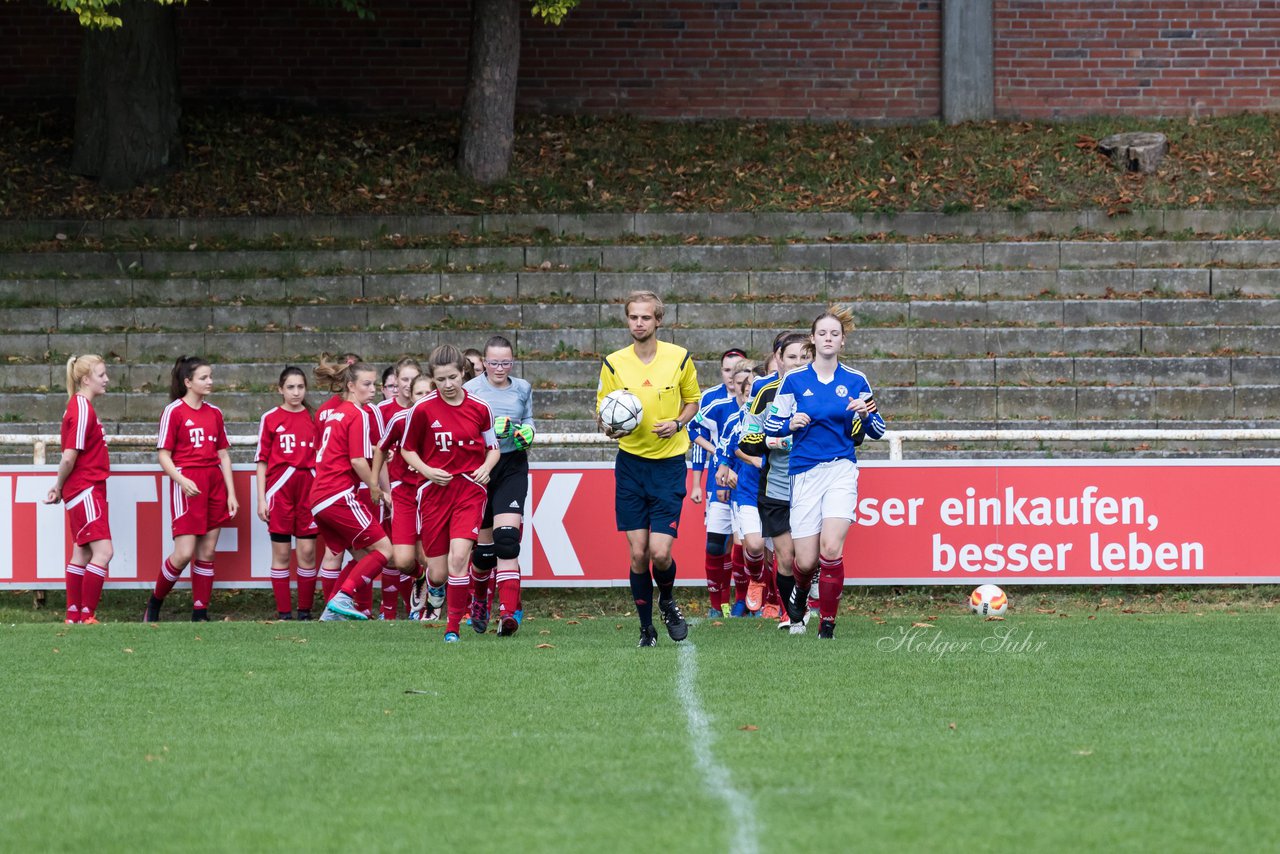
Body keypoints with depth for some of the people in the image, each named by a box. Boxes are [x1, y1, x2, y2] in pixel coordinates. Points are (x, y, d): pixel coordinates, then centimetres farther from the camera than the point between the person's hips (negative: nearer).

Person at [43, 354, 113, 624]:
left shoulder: (80, 406, 14)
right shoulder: (83, 409, -17)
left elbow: (70, 457, 14)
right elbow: (69, 457, -19)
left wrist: (59, 488, 8)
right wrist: (59, 487, -5)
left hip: (88, 491, 10)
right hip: (85, 489, -10)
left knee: (83, 553, 12)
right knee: (103, 551, -13)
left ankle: (74, 616, 15)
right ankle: (86, 616, -13)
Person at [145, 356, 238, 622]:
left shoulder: (214, 413, 12)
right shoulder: (174, 412, -5)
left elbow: (223, 454, 15)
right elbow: (163, 455, -6)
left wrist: (231, 492, 8)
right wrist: (181, 480, -21)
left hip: (214, 485, 6)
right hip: (188, 487, -6)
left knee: (207, 553, 4)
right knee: (184, 553, -11)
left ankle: (200, 613, 9)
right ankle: (154, 604, 8)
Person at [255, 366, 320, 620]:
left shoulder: (313, 418, 7)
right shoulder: (270, 419, 2)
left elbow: (321, 458, 10)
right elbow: (262, 461, 3)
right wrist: (261, 499, -2)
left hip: (308, 488, 2)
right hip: (279, 488, -2)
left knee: (307, 551, 0)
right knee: (281, 553, 1)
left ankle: (305, 611, 8)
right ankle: (284, 613, 6)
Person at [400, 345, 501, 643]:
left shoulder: (479, 408, 0)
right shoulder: (423, 409, -3)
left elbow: (493, 448, 13)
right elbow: (407, 449, 8)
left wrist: (486, 467, -7)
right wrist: (427, 470, -9)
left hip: (470, 487, 0)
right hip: (434, 490, 1)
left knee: (459, 555, -20)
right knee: (438, 571, 1)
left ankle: (453, 626, -9)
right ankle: (434, 586, 41)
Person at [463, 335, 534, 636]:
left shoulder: (522, 389, 8)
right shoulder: (469, 390, -2)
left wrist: (526, 432, -1)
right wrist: (491, 429, -21)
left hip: (512, 467, 1)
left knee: (506, 539, -18)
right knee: (483, 548, 6)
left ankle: (509, 613, -24)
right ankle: (479, 602, 37)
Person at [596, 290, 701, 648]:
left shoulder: (680, 358, -2)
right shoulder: (613, 363, 0)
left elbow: (692, 401, 12)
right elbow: (601, 410, 6)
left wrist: (678, 423, -9)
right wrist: (609, 426, -18)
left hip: (669, 461, -1)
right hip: (630, 462, 1)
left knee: (660, 551, -11)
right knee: (637, 552, -2)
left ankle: (667, 603, 20)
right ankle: (646, 628, 12)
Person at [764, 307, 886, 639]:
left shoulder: (856, 381, 5)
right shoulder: (794, 380, 3)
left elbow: (877, 431, 8)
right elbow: (770, 426, 7)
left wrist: (866, 415, -13)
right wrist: (791, 424, -14)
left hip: (841, 471, -1)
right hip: (805, 474, 1)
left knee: (831, 549, -19)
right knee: (807, 560, -1)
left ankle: (828, 625, -7)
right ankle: (799, 591, 36)